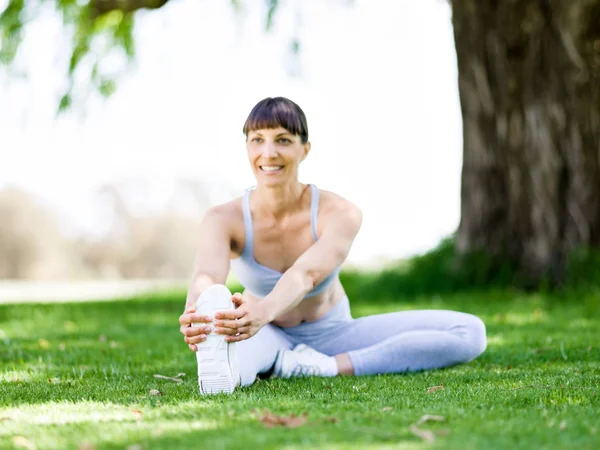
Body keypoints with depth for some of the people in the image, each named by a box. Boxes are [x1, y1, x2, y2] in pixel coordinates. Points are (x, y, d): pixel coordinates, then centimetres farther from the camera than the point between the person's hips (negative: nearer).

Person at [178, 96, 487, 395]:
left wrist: (264, 311, -65)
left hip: (333, 336, 1)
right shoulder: (223, 220, -19)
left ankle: (325, 367, -29)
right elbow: (207, 275, -40)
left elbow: (306, 274, -41)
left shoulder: (340, 214, -22)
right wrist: (197, 313, -66)